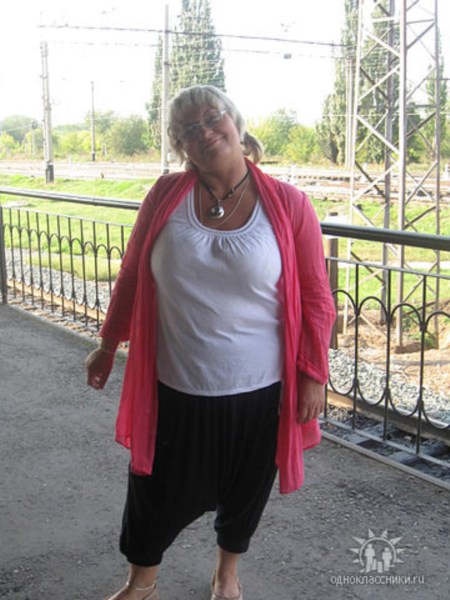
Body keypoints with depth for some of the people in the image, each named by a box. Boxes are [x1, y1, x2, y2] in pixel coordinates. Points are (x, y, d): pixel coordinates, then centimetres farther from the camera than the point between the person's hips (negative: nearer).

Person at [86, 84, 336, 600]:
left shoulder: (287, 205, -9)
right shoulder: (166, 195, -5)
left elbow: (315, 297, -4)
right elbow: (132, 275, 6)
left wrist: (313, 375, -5)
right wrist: (109, 343, 11)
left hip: (259, 388, 0)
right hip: (175, 387, 1)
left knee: (244, 490, 20)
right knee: (159, 490, 15)